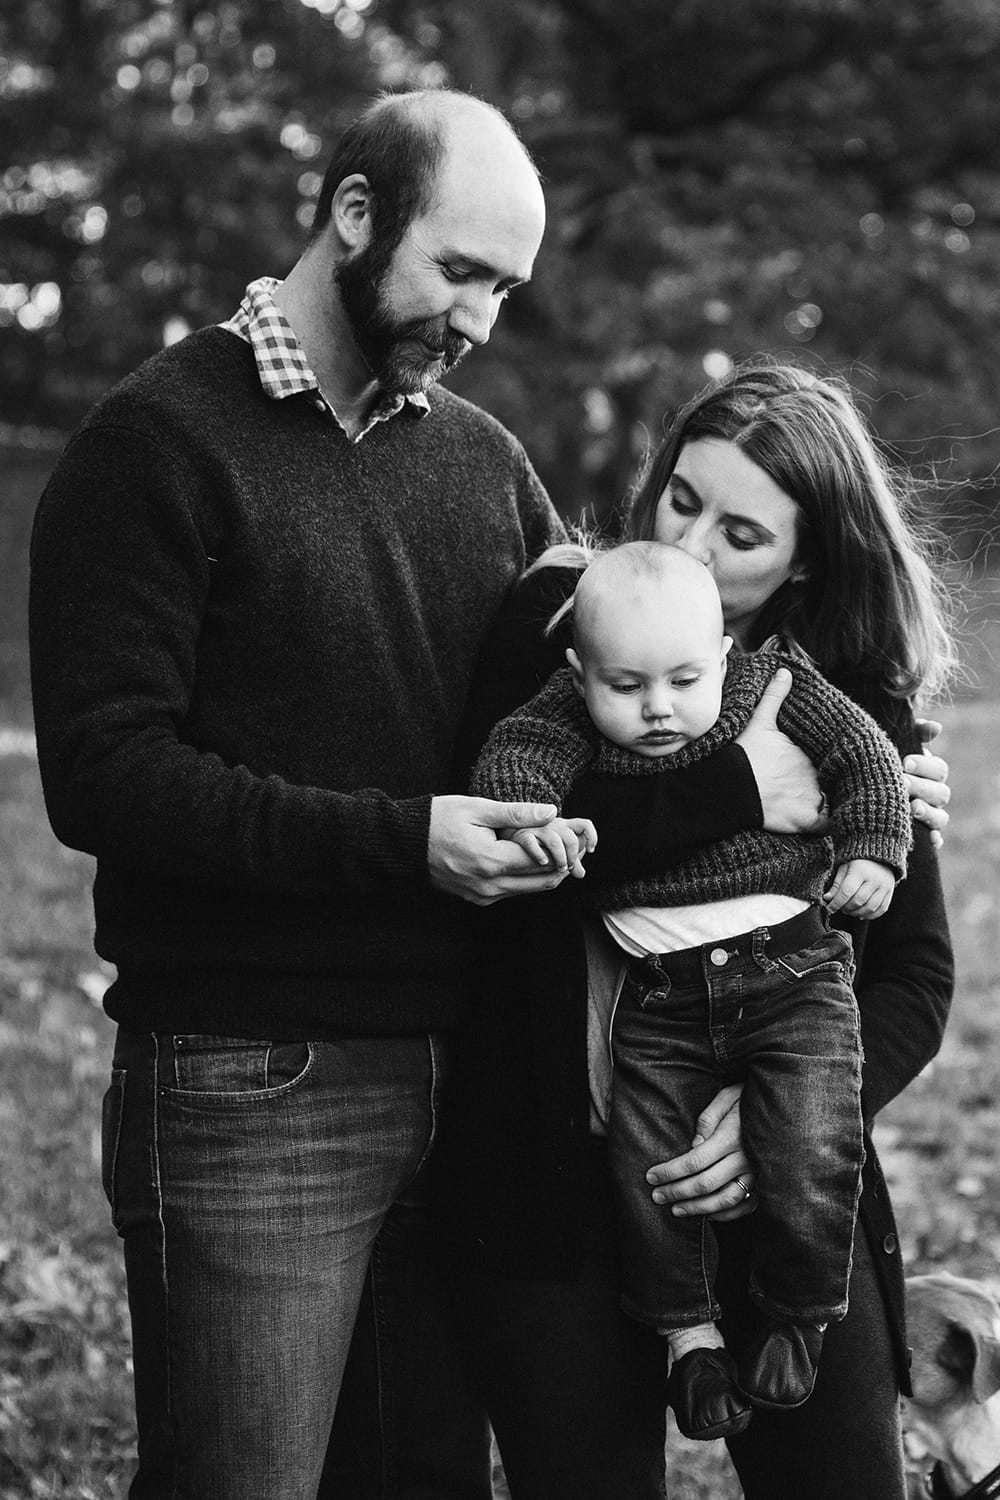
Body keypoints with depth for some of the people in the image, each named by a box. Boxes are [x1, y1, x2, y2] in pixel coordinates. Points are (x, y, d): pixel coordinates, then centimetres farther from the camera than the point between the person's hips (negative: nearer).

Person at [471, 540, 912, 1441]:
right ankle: (689, 1331, 21)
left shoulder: (770, 682, -2)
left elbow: (862, 752, 3)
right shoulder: (571, 713, -1)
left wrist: (871, 850, -7)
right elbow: (513, 752, -16)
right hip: (662, 1000, 2)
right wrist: (528, 810, -36)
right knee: (646, 1166, -2)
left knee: (812, 1159, -12)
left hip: (792, 971, -2)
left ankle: (797, 1317, 13)